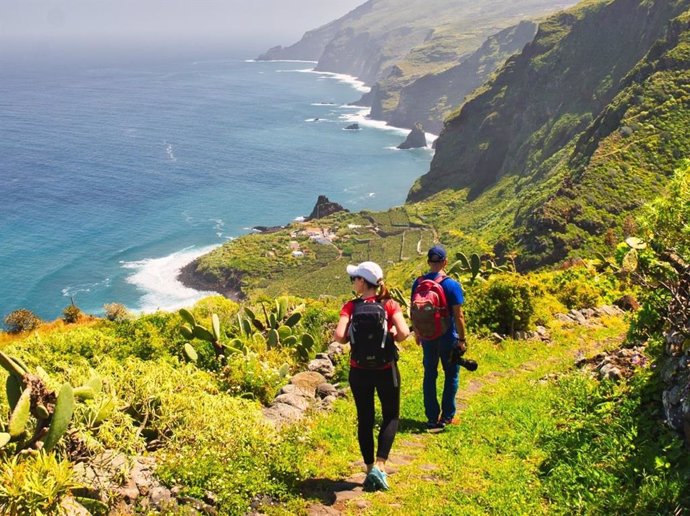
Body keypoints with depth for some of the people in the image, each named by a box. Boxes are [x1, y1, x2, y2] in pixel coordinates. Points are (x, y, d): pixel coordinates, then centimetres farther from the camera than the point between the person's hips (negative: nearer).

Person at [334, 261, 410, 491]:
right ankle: (379, 465, -1)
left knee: (365, 419, 15)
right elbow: (404, 332, -21)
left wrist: (352, 339, 1)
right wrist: (391, 339, 0)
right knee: (390, 417, 15)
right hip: (386, 369, -1)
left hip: (359, 370, 1)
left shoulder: (351, 306, -8)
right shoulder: (389, 305, -8)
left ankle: (370, 469, 19)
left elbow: (339, 336, -20)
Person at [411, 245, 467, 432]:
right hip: (448, 337, -4)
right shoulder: (452, 285, -15)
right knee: (451, 375, 12)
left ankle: (432, 418, 16)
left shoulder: (418, 283, -3)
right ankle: (447, 416, 16)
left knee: (429, 375, 12)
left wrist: (417, 332, 19)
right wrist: (463, 339, -6)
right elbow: (458, 316, -15)